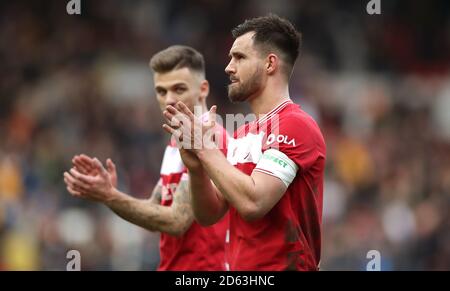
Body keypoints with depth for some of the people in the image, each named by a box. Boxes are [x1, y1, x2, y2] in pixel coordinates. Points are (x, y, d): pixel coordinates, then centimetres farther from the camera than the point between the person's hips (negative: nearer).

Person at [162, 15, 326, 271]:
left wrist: (205, 147, -12)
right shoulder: (243, 134, 14)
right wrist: (196, 167, -4)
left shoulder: (296, 125, -11)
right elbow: (209, 215, 13)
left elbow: (252, 203, -22)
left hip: (281, 264, -8)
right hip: (240, 267, 8)